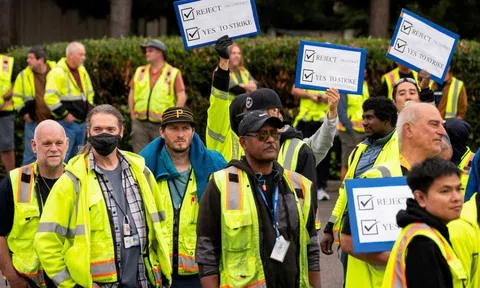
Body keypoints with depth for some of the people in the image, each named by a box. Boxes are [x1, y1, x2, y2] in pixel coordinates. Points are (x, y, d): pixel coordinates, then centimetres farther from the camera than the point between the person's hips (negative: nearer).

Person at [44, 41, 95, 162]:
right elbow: (50, 97, -23)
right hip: (67, 123, -8)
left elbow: (89, 92, 27)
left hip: (81, 122, 8)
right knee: (62, 157, -8)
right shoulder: (58, 72, -14)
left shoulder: (82, 71, 13)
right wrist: (64, 114, -19)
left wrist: (88, 109, 14)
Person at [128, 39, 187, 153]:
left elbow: (182, 97, -4)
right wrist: (132, 115, 6)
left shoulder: (173, 73, -1)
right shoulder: (140, 71, 12)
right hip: (140, 123, 3)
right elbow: (132, 94, 15)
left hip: (162, 125, -3)